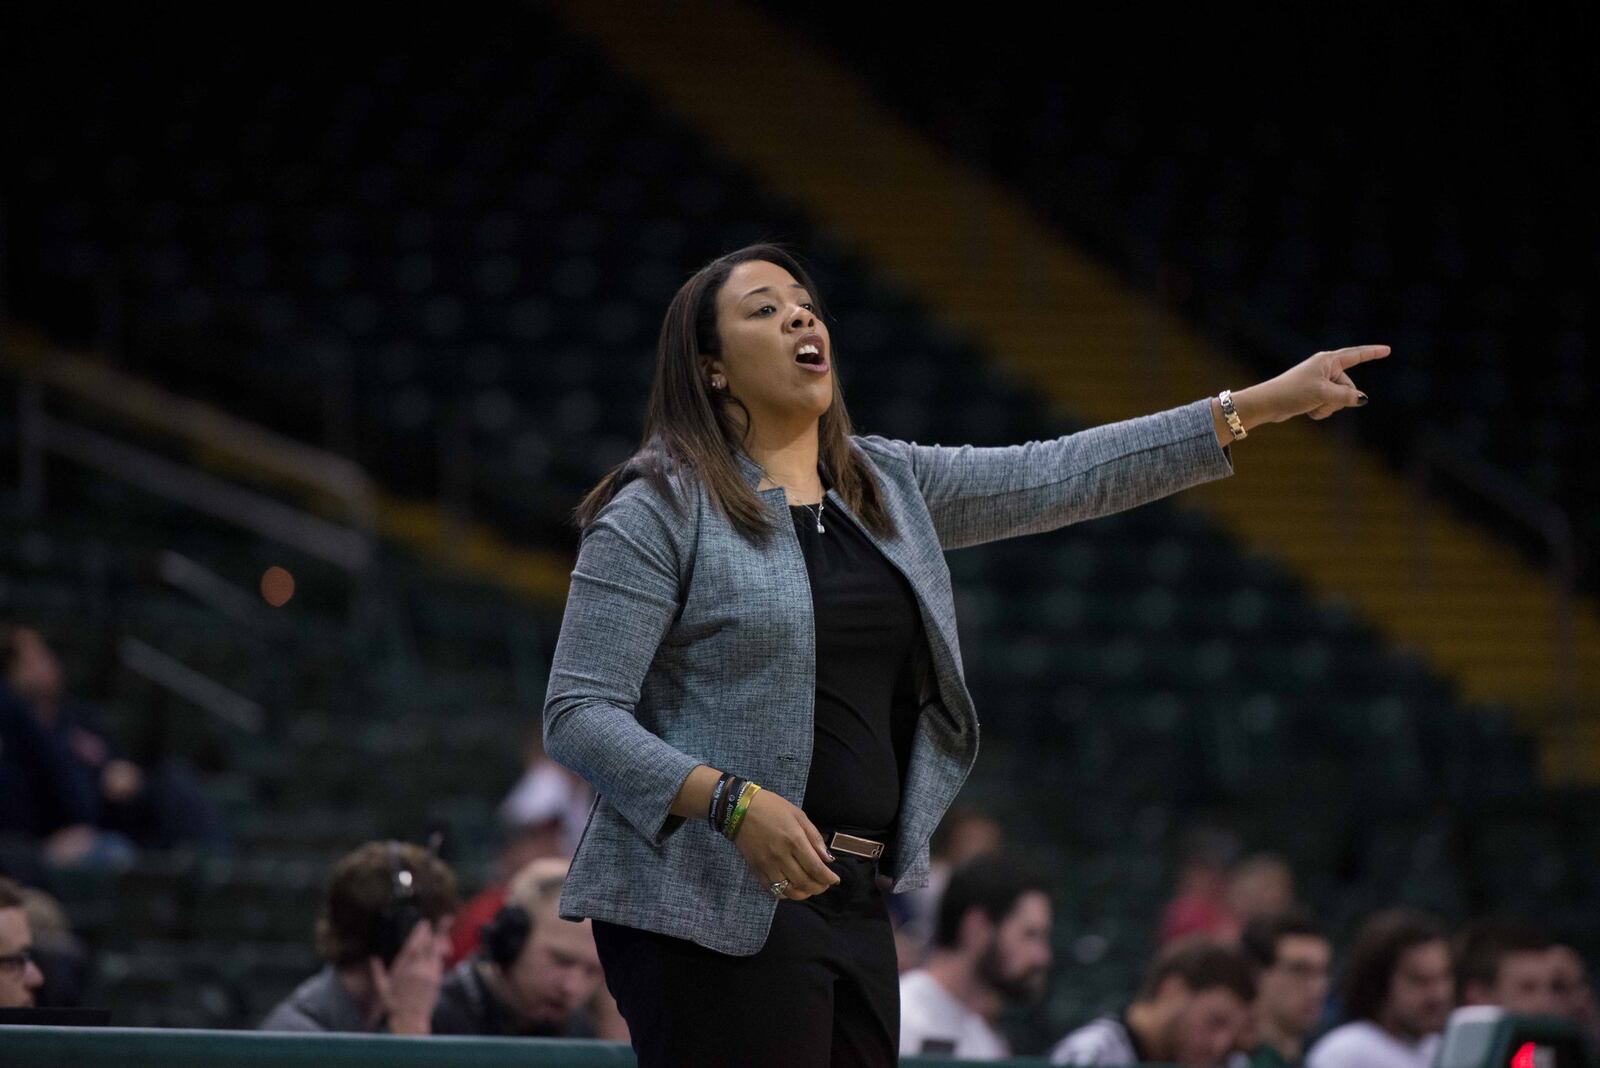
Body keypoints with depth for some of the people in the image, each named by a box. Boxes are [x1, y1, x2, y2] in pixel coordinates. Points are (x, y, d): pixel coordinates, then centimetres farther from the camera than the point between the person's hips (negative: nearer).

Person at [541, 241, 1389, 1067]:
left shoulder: (888, 486, 15)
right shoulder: (658, 513, -6)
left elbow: (1061, 479, 13)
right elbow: (579, 715, -10)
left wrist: (1263, 404, 9)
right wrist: (734, 801, -24)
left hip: (854, 905, 7)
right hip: (720, 912, -7)